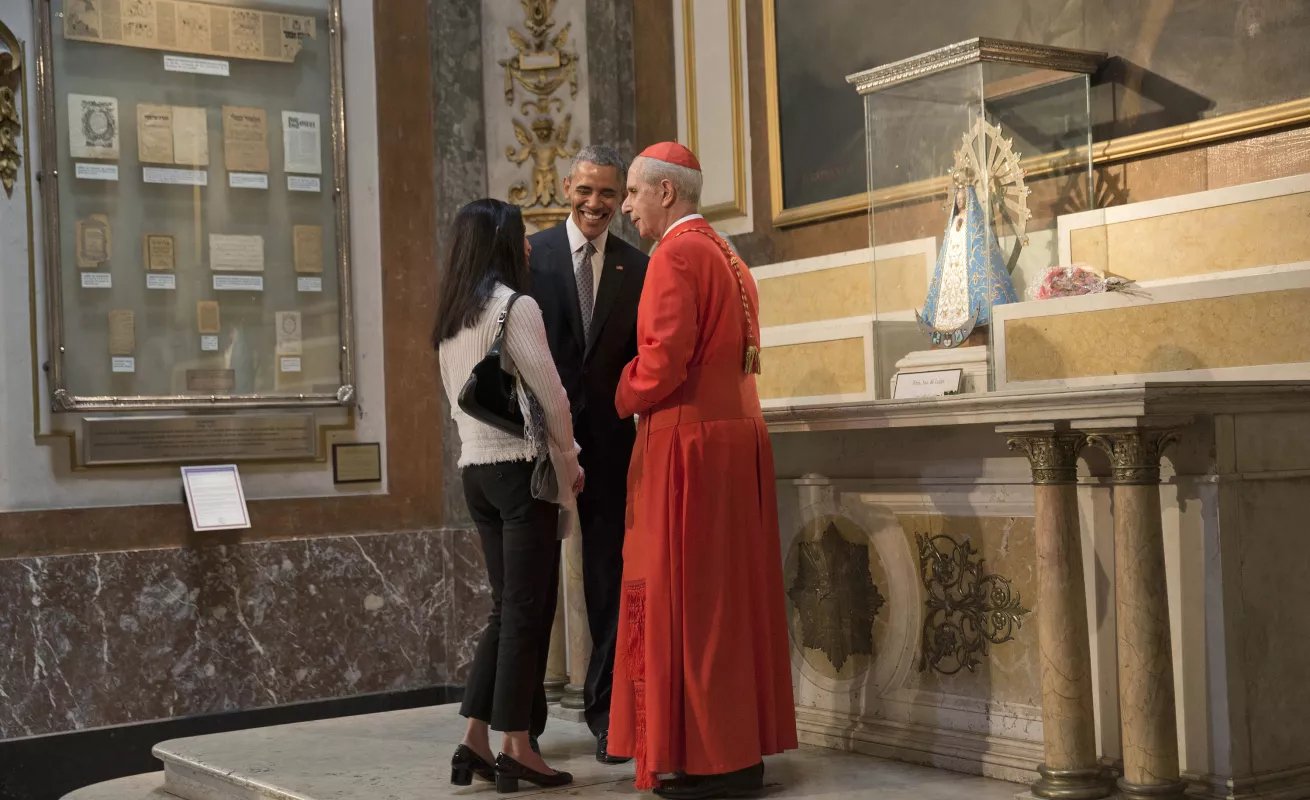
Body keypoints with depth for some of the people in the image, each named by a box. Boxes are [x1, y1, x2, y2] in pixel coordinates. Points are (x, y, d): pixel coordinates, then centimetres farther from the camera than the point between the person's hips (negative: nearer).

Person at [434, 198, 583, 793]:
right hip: (521, 467, -8)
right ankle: (516, 748, 1)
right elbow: (551, 395, -11)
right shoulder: (515, 307, -10)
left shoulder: (452, 317, 13)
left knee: (506, 608, 12)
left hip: (475, 467, 8)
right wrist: (569, 460, 2)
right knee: (526, 609, -2)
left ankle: (475, 742, 10)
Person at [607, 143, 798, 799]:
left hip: (686, 446, -9)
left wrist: (624, 397, -2)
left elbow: (663, 359, -20)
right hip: (737, 435, 9)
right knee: (730, 594, 11)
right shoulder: (727, 256, 18)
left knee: (685, 599, -4)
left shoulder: (676, 256, -12)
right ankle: (743, 747, 16)